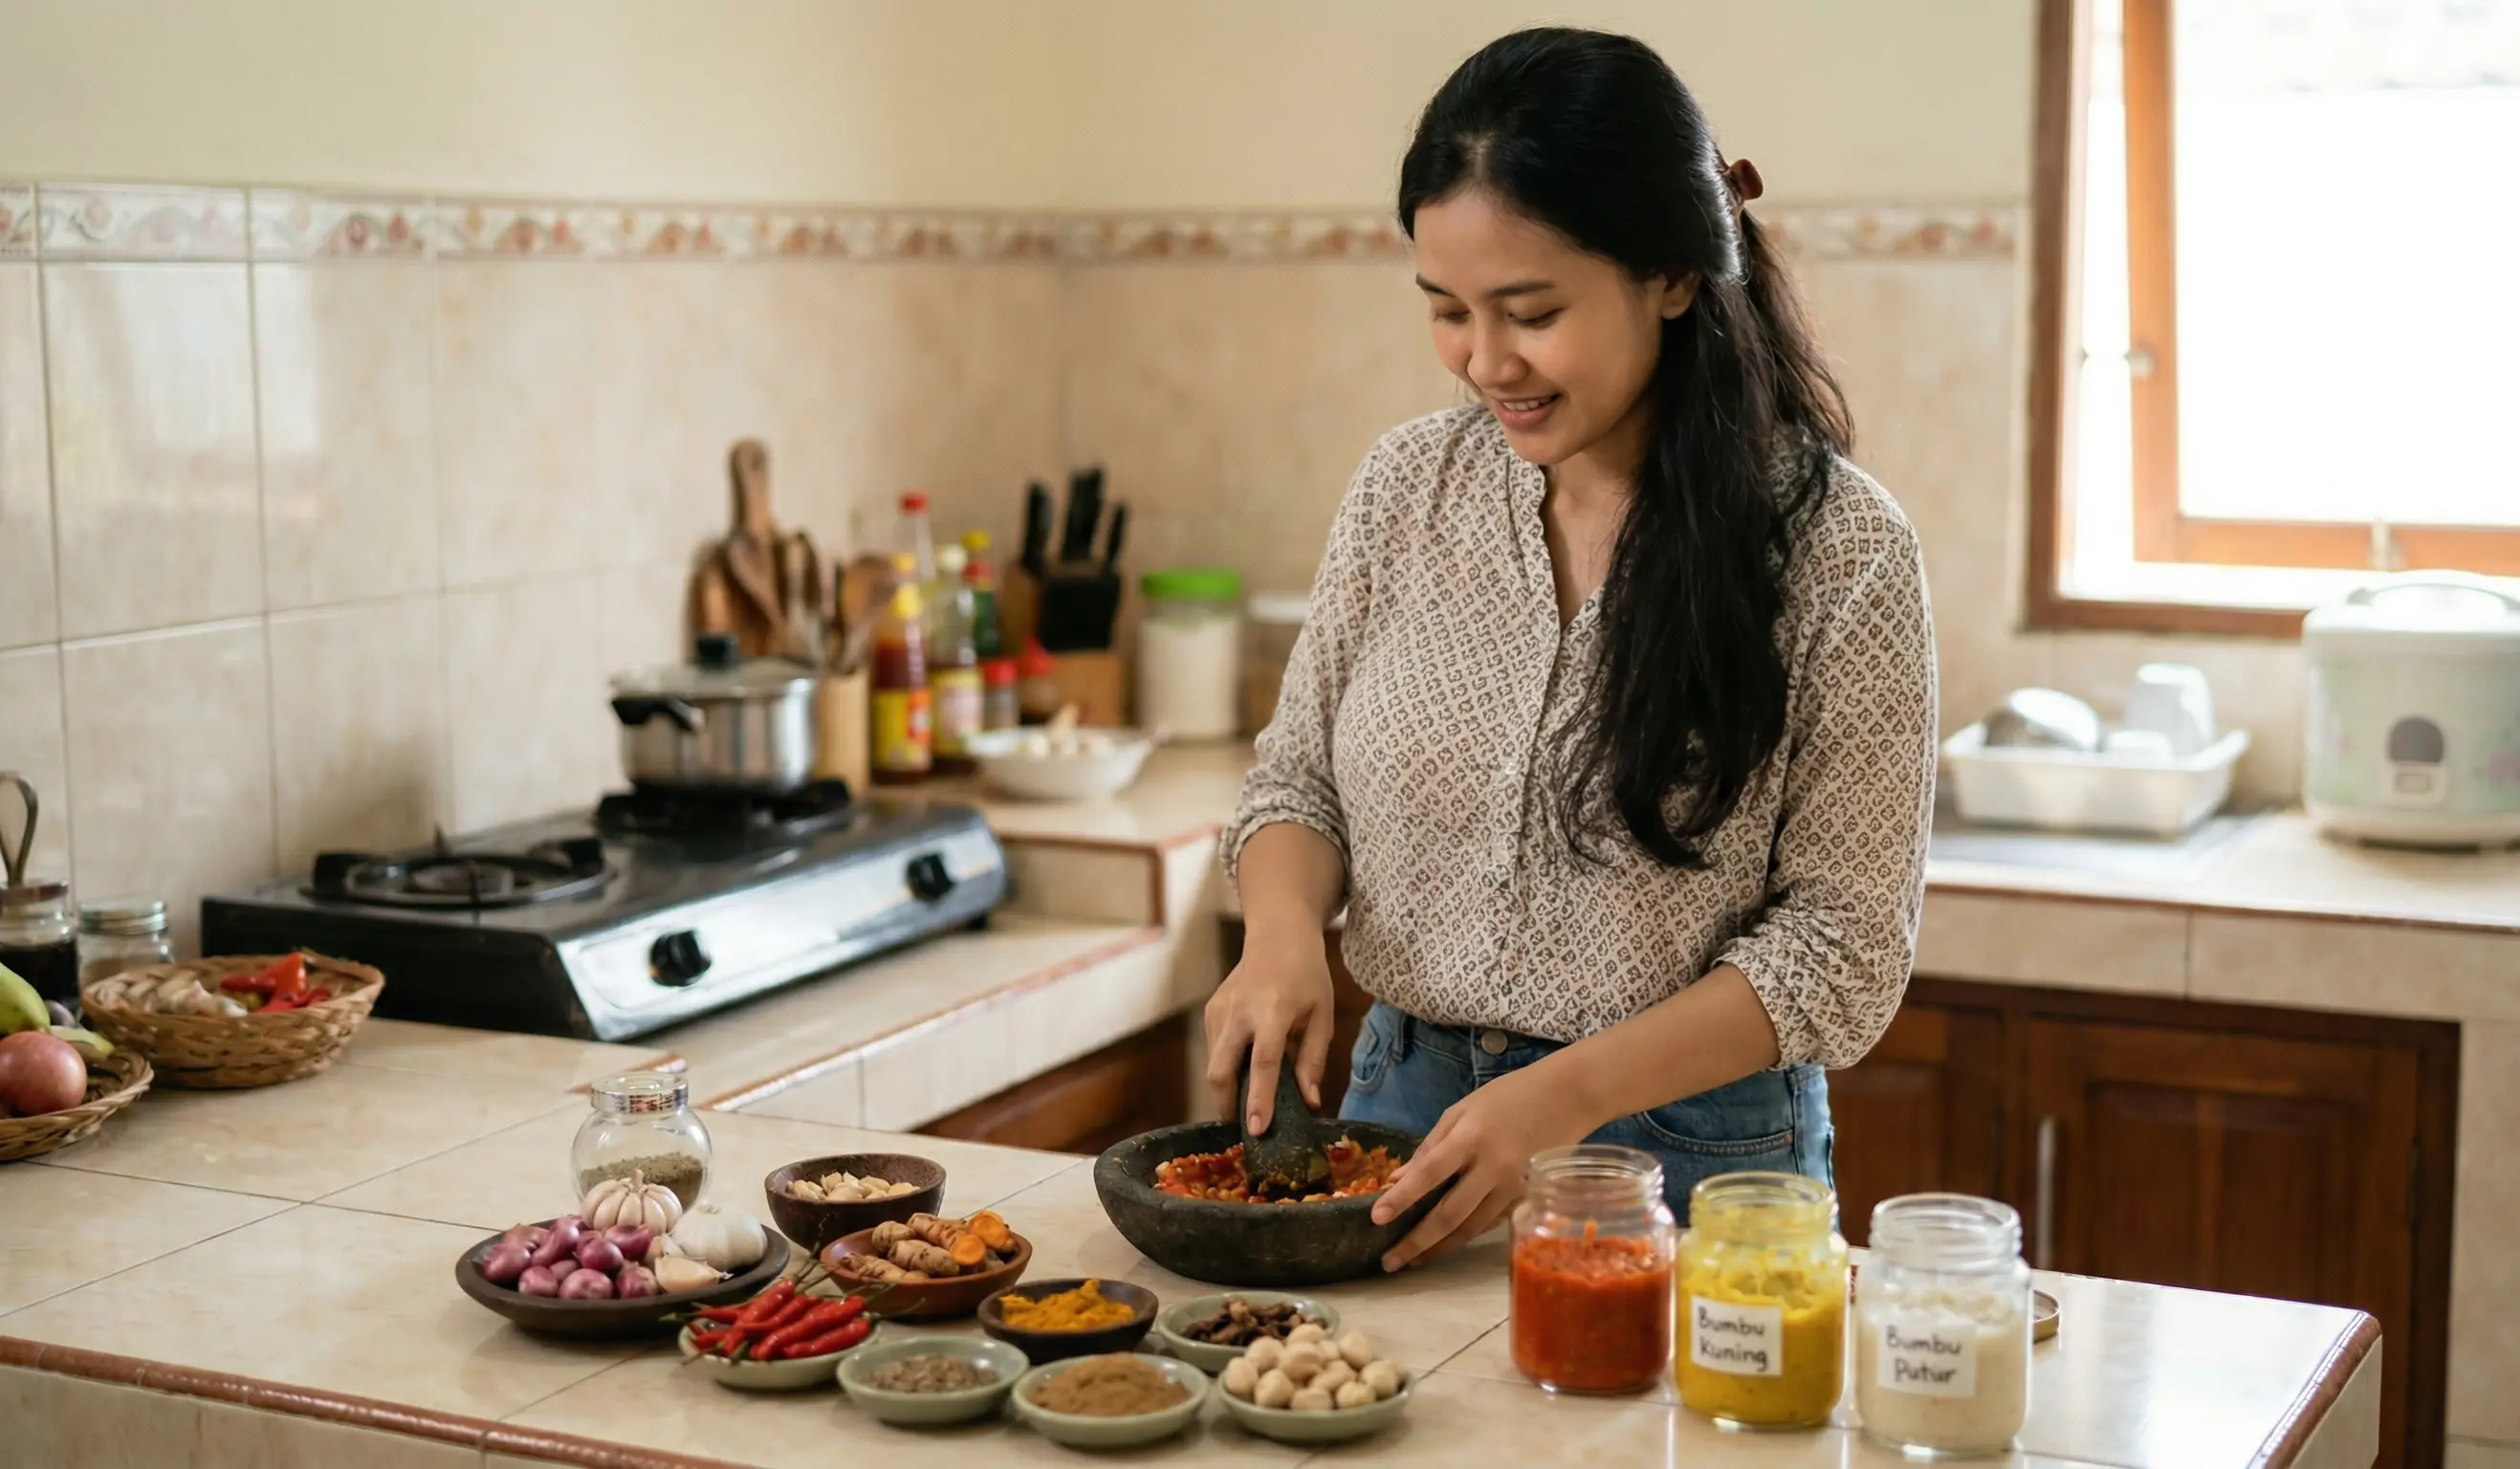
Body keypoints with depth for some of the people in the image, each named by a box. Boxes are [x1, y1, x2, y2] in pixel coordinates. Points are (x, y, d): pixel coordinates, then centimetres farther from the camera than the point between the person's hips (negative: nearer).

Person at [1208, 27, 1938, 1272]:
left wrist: (1566, 1097, -23)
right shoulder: (1405, 487, -2)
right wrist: (1283, 931, -14)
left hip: (1690, 1150, -4)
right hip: (1404, 1114, 4)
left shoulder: (1836, 548, -14)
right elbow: (1299, 781, 8)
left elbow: (1843, 942, -13)